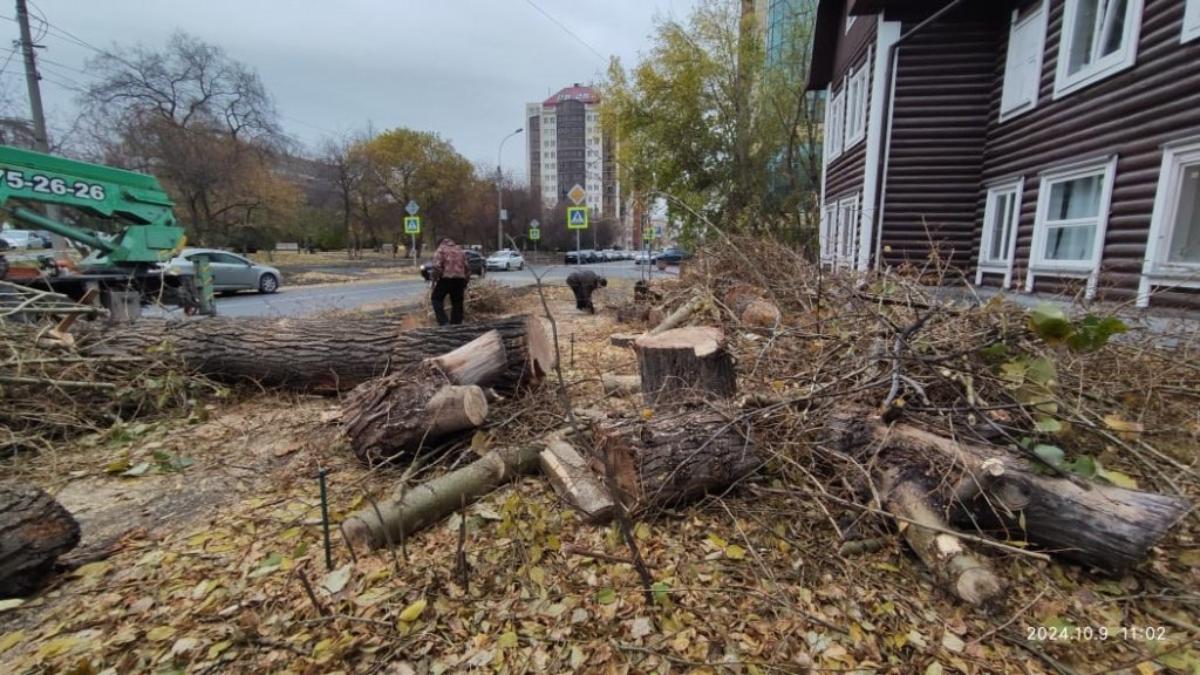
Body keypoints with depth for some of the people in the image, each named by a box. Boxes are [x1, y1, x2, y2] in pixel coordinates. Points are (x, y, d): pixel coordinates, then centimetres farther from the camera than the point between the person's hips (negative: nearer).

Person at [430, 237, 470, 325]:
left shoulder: (440, 250, 6)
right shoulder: (460, 250, 22)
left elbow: (437, 267, -9)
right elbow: (467, 268, 19)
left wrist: (433, 279, 1)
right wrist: (465, 282, 23)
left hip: (446, 279, -4)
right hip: (460, 279, 5)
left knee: (436, 298, 8)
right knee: (457, 303, 10)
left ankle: (443, 321, -5)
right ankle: (456, 324, 12)